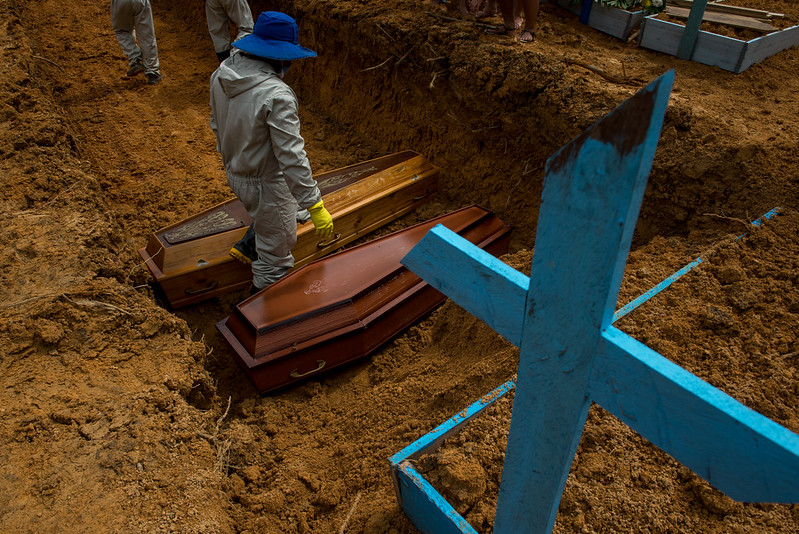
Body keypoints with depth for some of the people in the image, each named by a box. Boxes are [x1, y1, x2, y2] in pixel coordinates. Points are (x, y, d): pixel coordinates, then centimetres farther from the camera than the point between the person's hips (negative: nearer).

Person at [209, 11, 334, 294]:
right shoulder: (276, 95, -31)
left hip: (235, 173, 8)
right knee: (276, 247, 12)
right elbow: (291, 157, -31)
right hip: (265, 183, -8)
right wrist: (315, 205, -25)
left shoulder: (221, 74, -4)